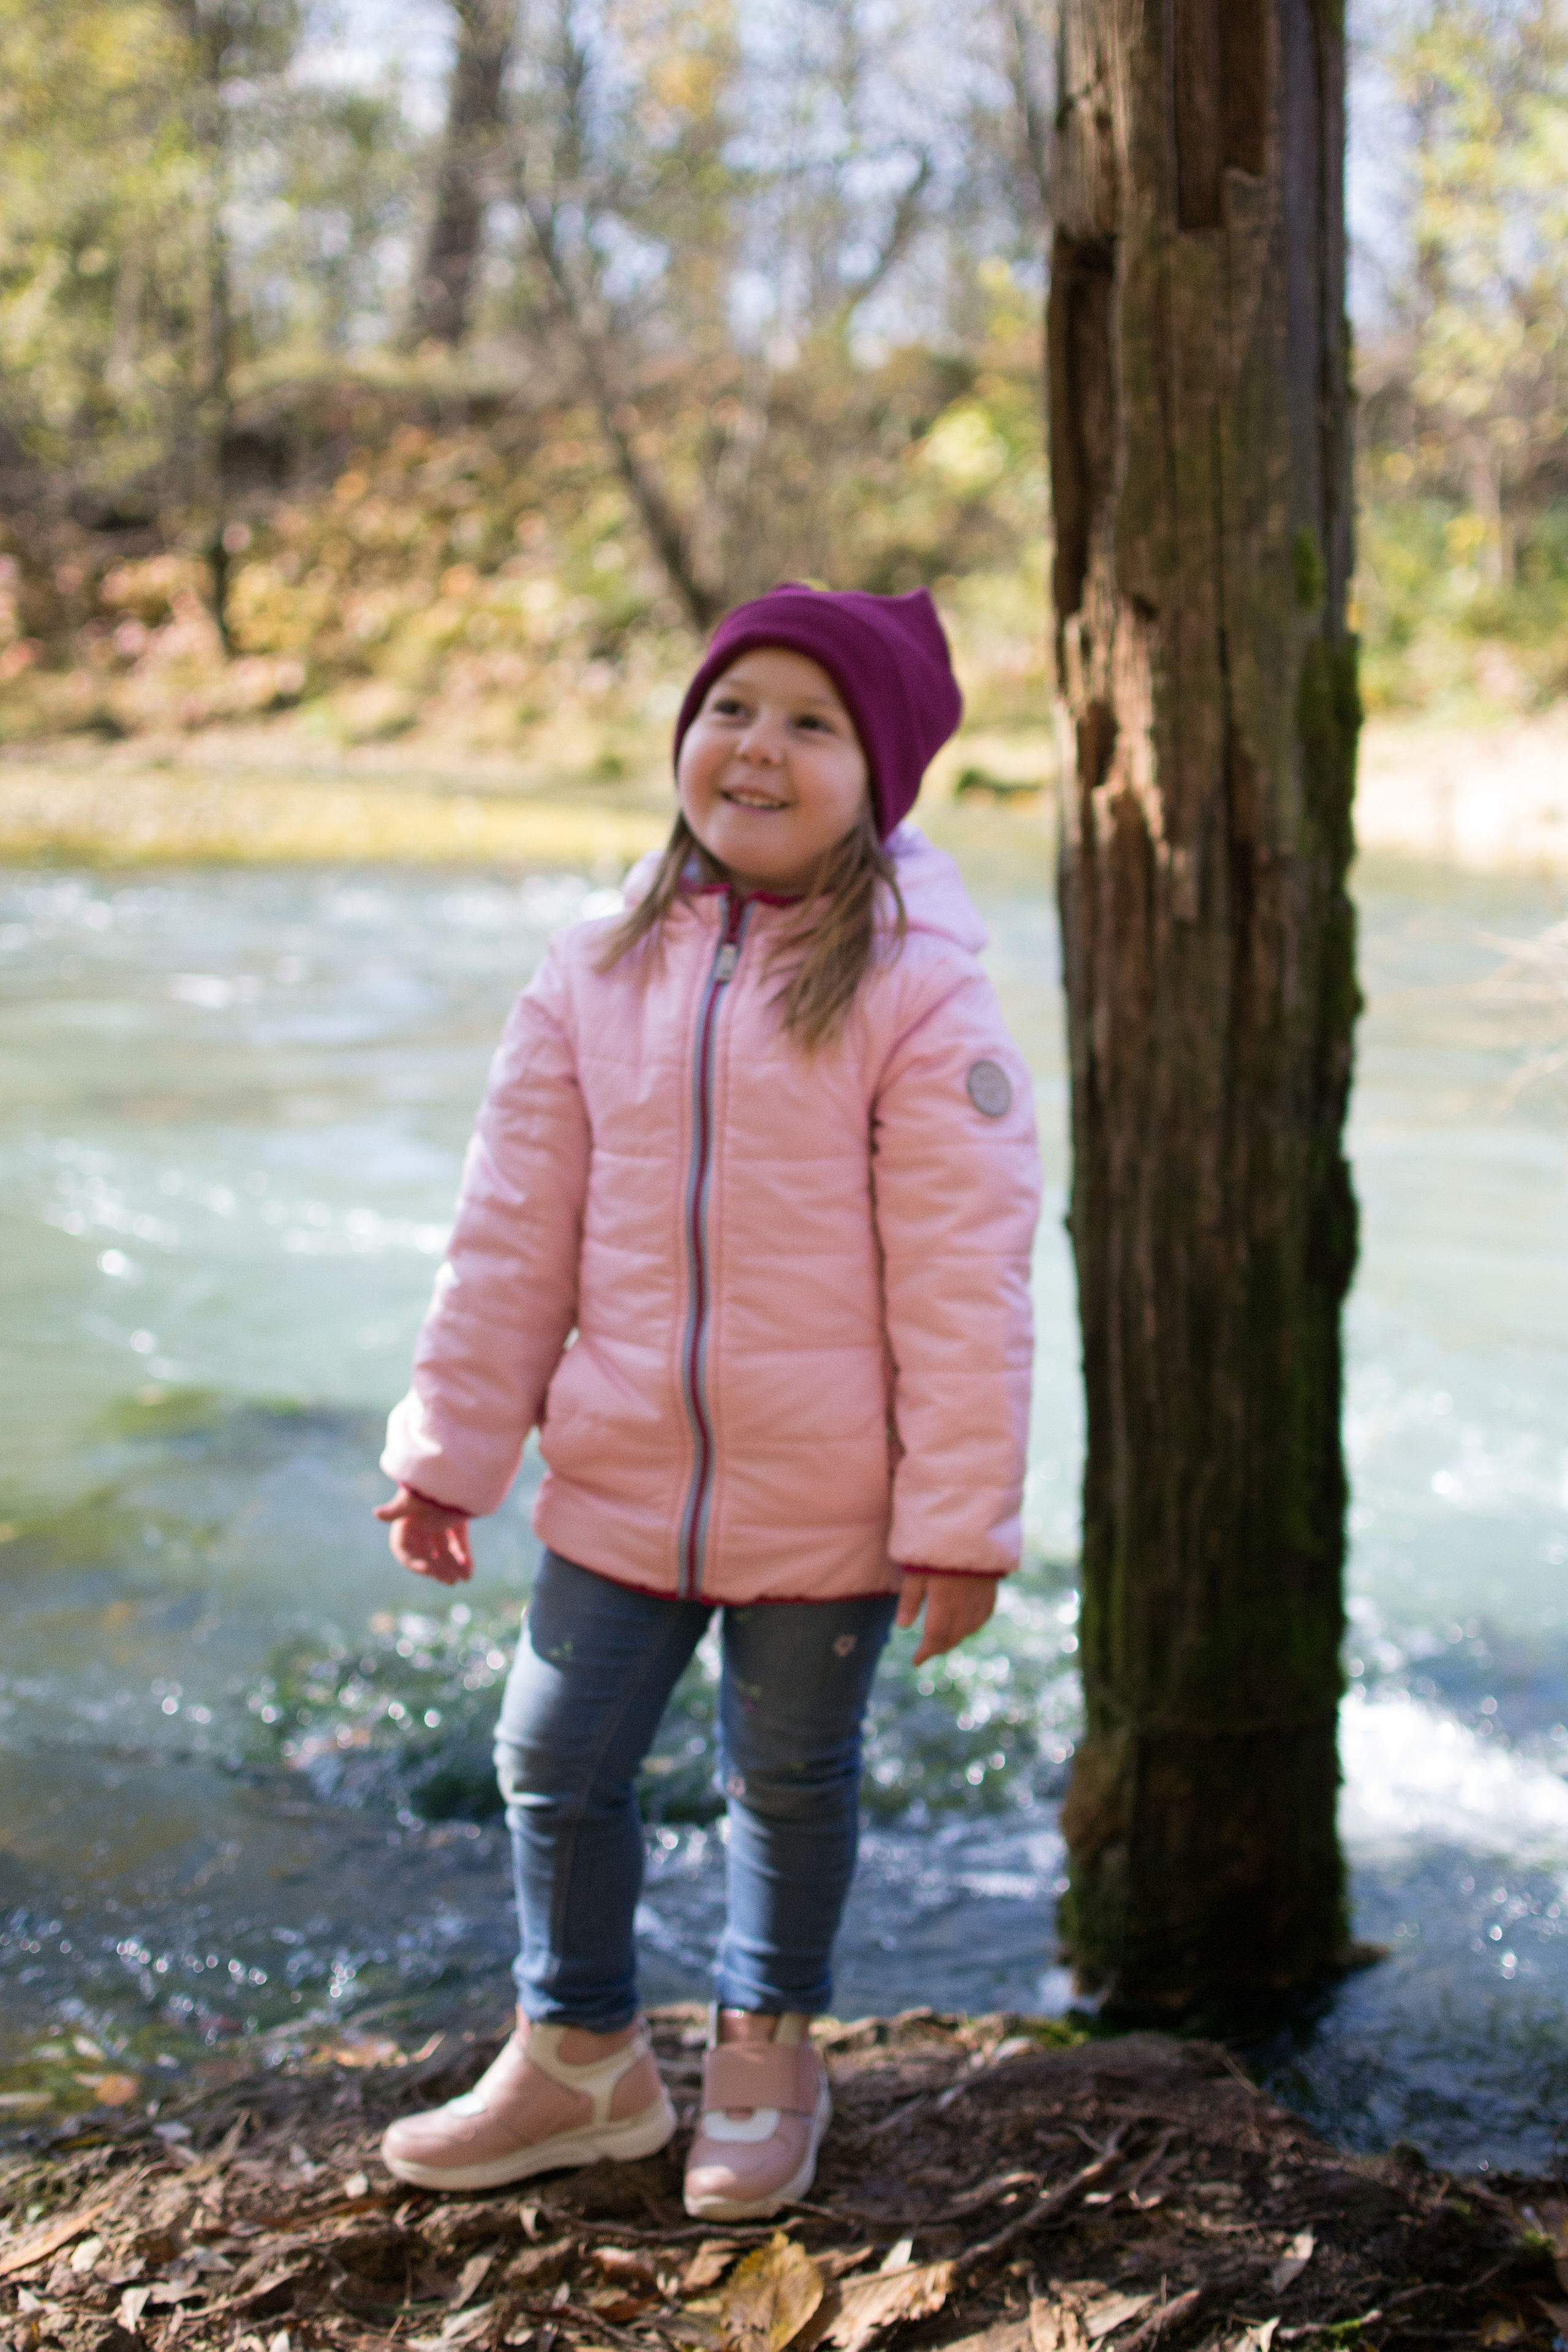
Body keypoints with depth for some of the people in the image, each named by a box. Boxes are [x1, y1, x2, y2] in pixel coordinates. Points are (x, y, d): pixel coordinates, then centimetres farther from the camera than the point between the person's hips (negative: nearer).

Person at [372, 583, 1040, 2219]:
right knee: (553, 1764, 12)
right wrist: (449, 1452, 5)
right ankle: (581, 2059, 34)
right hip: (620, 1482, 4)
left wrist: (959, 1520, -13)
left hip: (827, 1500, -4)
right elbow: (514, 1233, 5)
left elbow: (963, 1280, -13)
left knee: (791, 1783, 14)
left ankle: (765, 2052, 39)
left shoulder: (916, 992, -13)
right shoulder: (601, 974, 1)